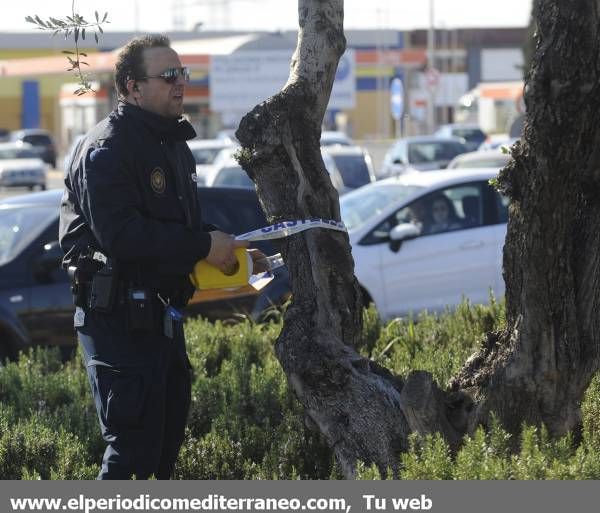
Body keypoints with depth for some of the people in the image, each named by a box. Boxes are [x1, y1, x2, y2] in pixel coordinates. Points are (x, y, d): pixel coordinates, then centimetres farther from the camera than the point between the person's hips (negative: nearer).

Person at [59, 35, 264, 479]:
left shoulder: (173, 143, 16)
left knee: (168, 440, 17)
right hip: (119, 319, -10)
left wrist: (226, 251, 5)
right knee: (133, 444, -11)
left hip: (161, 315, 10)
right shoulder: (106, 150, -16)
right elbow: (119, 235, -28)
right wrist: (204, 246, -23)